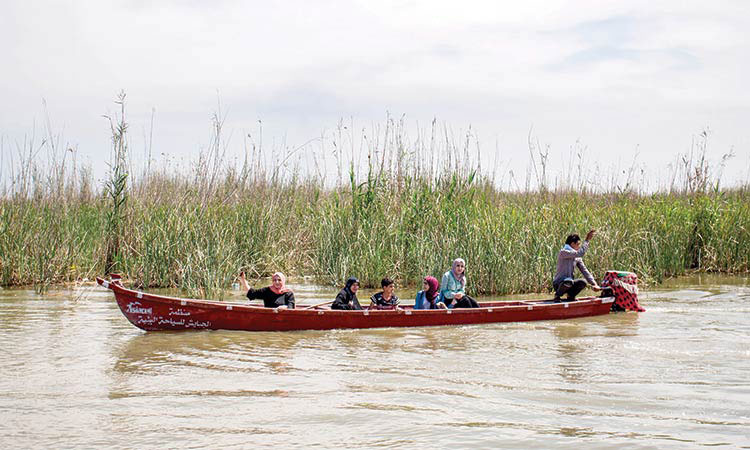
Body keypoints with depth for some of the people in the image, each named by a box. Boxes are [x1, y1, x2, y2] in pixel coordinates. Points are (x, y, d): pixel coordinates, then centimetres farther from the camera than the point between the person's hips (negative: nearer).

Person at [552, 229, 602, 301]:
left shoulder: (577, 258, 9)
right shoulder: (563, 252, -16)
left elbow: (584, 271, 6)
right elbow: (580, 253, -30)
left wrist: (593, 284, -3)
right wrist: (587, 240, -25)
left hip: (569, 282, 7)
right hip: (558, 284, -7)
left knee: (582, 283, -19)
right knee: (569, 281, -38)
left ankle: (570, 296, 7)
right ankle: (557, 295, -10)